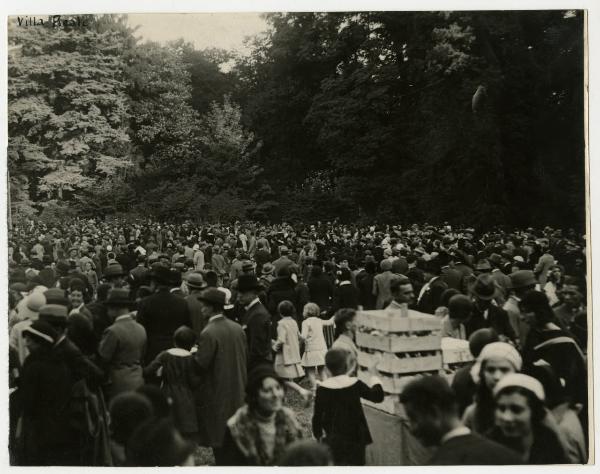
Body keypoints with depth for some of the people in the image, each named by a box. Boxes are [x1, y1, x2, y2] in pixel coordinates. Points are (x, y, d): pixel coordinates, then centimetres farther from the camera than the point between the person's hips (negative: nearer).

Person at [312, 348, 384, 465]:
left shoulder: (322, 388, -11)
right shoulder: (355, 384, -12)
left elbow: (317, 415, -5)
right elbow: (378, 396, 0)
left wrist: (318, 435, 10)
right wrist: (373, 375, 11)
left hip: (332, 439, 1)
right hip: (355, 437, 0)